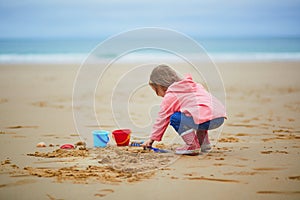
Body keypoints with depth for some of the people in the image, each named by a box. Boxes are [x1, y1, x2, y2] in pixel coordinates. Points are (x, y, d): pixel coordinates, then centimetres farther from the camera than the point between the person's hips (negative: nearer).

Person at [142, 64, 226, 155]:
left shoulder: (170, 96, 7)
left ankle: (192, 145, -2)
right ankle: (203, 143, 26)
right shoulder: (193, 84, 30)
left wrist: (152, 139, 24)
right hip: (220, 118, 9)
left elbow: (162, 119, 12)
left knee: (175, 118, 3)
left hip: (207, 120, -9)